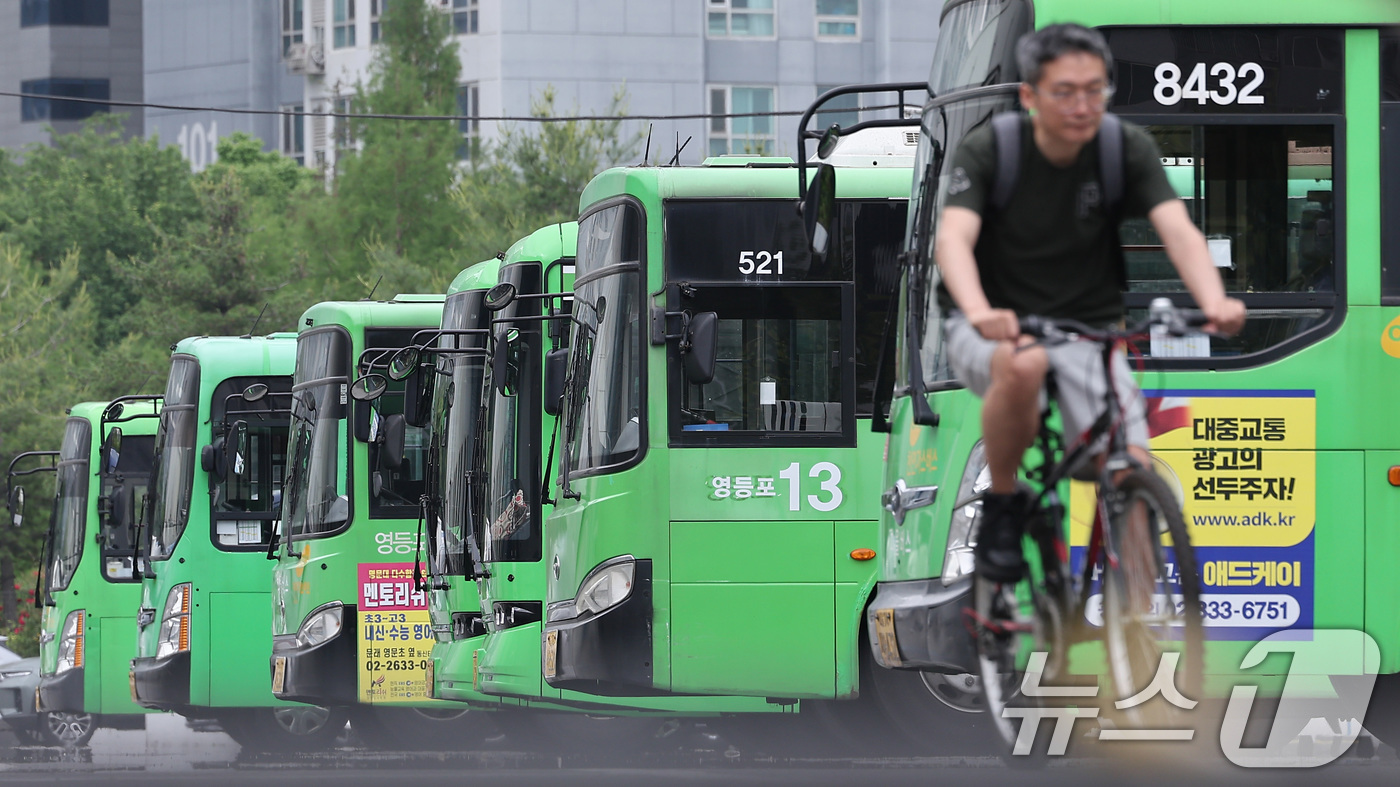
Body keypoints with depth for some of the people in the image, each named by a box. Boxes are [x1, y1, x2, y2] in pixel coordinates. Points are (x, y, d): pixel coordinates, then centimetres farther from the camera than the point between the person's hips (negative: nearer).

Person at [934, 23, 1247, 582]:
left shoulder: (1128, 149, -8)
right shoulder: (988, 149, -14)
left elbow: (1177, 230, -22)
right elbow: (954, 235, -30)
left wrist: (1214, 302, -44)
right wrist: (979, 312, -52)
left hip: (1089, 329, 2)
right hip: (998, 328, -2)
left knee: (1134, 474, -20)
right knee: (1022, 366, -38)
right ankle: (1001, 509, -14)